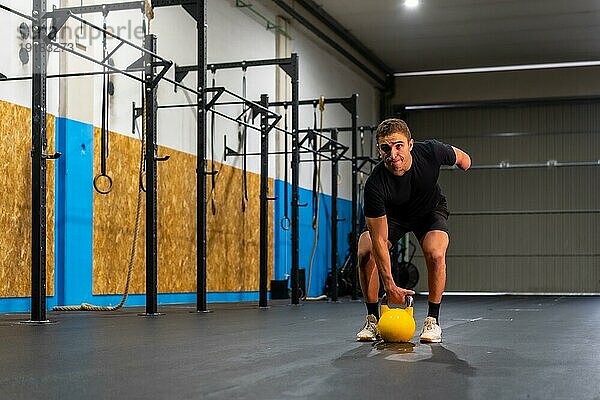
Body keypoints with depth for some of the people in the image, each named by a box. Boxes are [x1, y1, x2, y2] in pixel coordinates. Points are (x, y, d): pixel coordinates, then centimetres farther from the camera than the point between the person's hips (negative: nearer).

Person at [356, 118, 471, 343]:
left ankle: (432, 321, -10)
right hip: (390, 214, 0)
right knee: (365, 254, -21)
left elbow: (461, 158, -8)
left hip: (430, 210, 0)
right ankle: (373, 320, -3)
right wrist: (389, 285, -34)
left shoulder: (431, 152, -34)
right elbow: (379, 240, -32)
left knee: (435, 255, -26)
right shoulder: (375, 185, -37)